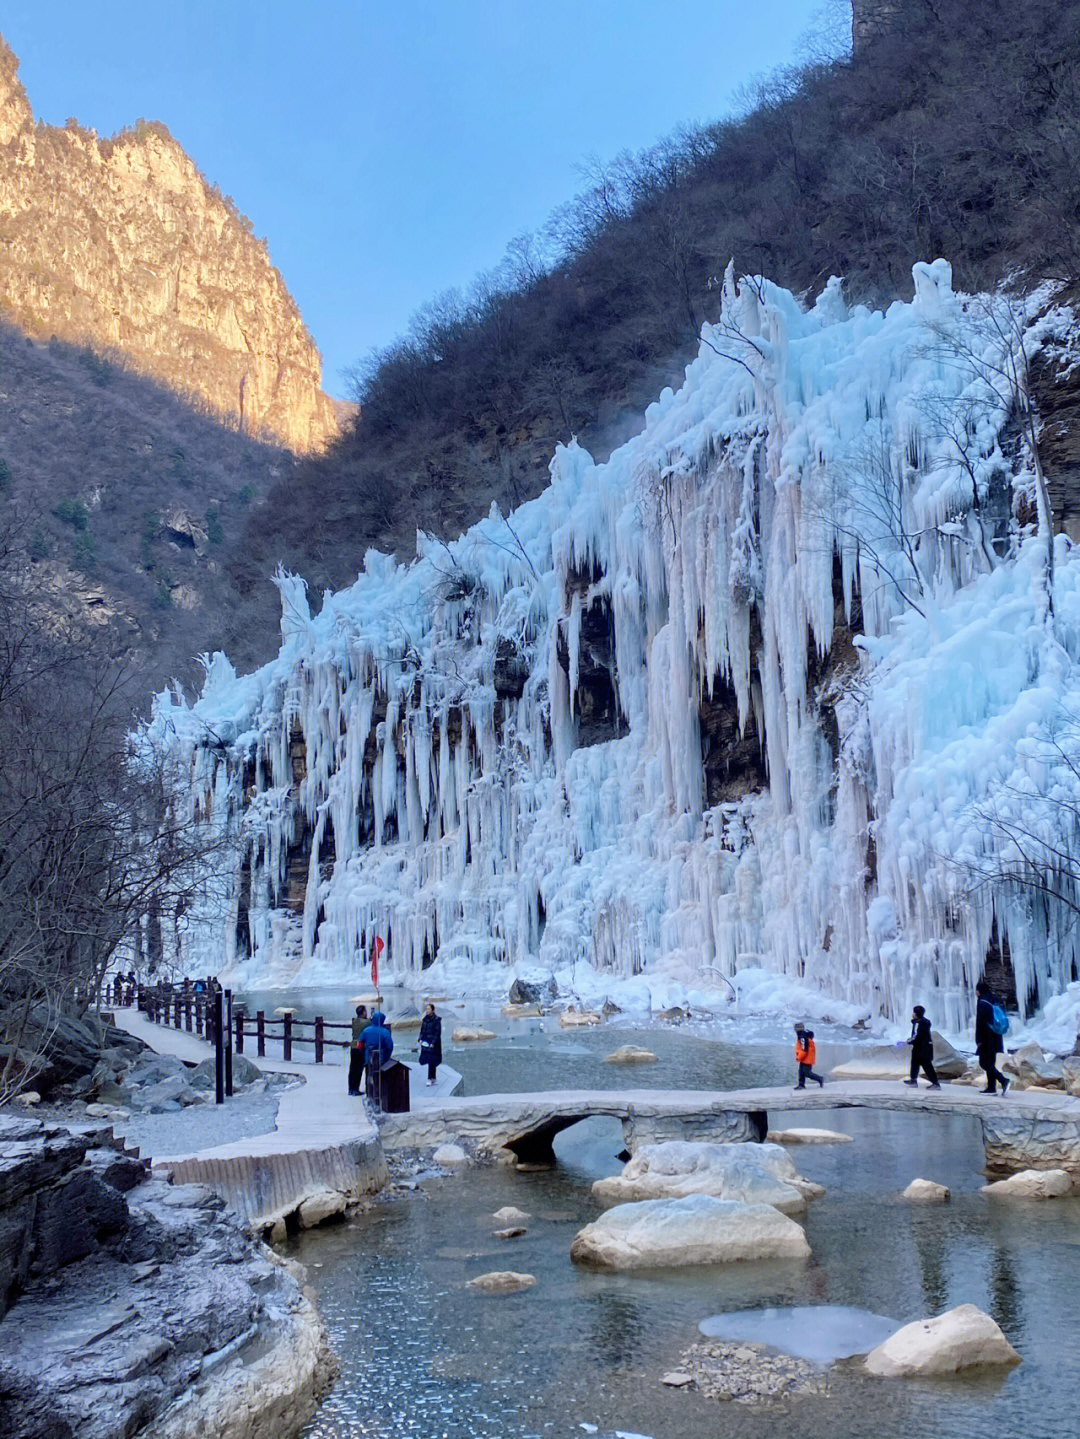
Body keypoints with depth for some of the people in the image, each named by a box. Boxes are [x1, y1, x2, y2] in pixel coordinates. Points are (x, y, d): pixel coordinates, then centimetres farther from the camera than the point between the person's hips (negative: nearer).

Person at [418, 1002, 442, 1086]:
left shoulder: (436, 1020, -11)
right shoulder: (425, 1019, 8)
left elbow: (438, 1032, -13)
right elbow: (422, 1030, 13)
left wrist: (433, 1043, -17)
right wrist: (421, 1039, 1)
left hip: (433, 1042, -6)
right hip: (426, 1042, 6)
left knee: (431, 1061, -8)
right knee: (430, 1061, 9)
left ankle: (430, 1079, -8)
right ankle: (433, 1078, 16)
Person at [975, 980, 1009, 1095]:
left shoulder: (982, 1003, -14)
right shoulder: (992, 1001, 11)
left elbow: (980, 1022, -16)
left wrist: (978, 1040, -13)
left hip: (987, 1038, -8)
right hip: (995, 1037, 8)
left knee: (984, 1063, -4)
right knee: (990, 1063, 14)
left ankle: (1003, 1080, -19)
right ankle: (991, 1087, 13)